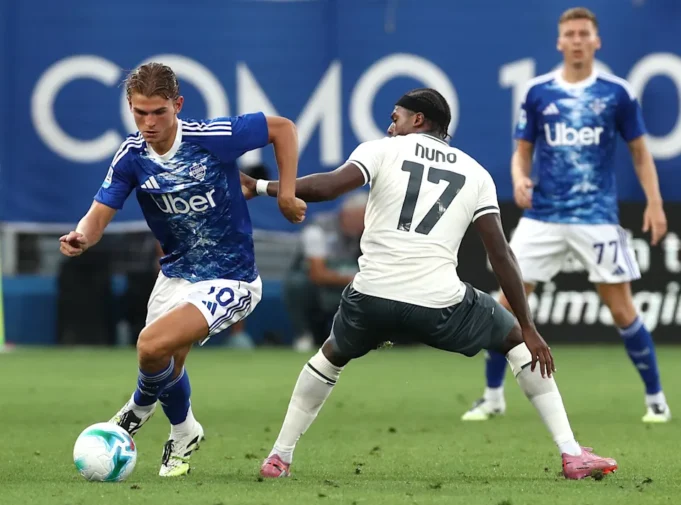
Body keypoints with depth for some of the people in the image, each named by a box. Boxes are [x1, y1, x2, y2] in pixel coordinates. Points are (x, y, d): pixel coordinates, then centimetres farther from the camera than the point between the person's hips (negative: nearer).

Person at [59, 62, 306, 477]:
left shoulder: (212, 137, -23)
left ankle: (142, 404, 10)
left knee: (152, 346, -23)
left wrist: (287, 194, -15)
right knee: (169, 363, 19)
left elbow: (283, 128, -11)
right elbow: (100, 214, -11)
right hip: (176, 274, 6)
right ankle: (184, 435, 51)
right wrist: (82, 237, -34)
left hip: (228, 279, -6)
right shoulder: (131, 157, -9)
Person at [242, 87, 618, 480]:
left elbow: (328, 187, -7)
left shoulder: (383, 150, 10)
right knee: (516, 338, 25)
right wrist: (530, 329, 13)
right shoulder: (476, 173, 16)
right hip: (440, 304, 0)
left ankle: (280, 456, 30)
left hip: (373, 298, 0)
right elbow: (502, 255, 11)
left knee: (333, 355, 33)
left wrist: (262, 187, 7)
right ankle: (572, 453, 14)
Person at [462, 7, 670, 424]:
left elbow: (640, 152, 7)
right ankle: (493, 397, 12)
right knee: (508, 302, -1)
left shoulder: (617, 92, 0)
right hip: (543, 216, 2)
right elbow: (523, 152, 11)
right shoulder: (537, 92, 4)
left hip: (597, 217, -2)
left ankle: (656, 398, 9)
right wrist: (519, 179, -11)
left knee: (622, 308, -4)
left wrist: (654, 203, -3)